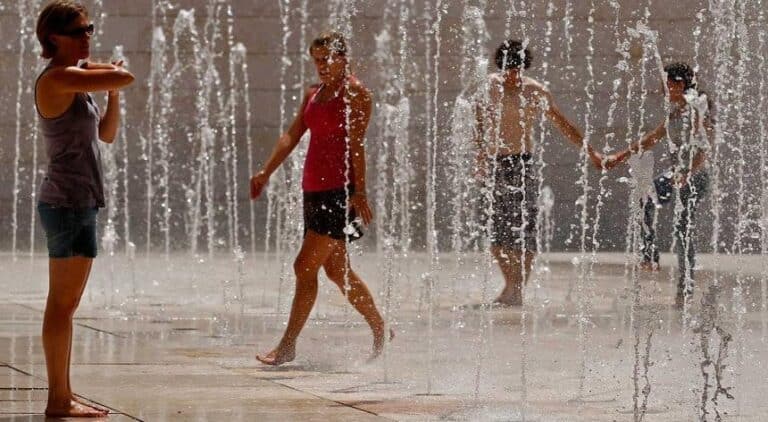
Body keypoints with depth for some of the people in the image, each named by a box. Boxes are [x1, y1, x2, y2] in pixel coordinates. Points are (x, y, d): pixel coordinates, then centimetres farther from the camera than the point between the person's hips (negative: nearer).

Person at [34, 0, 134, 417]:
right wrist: (106, 72, 1)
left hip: (82, 203, 10)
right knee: (62, 303, -8)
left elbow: (107, 134, 21)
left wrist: (112, 94, 7)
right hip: (66, 203, -10)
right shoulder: (58, 78, -13)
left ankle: (64, 395, 15)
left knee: (68, 303, 11)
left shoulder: (75, 80, 17)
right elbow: (125, 77, -20)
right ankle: (58, 399, -7)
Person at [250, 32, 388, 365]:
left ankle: (288, 345, -9)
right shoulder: (313, 94, 18)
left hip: (340, 191, -9)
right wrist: (266, 172, 5)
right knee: (336, 270, 12)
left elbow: (356, 143, -13)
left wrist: (359, 190, -18)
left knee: (305, 266, -11)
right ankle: (380, 330, 23)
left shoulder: (354, 92, -6)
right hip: (314, 189, 9)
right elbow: (292, 135, 15)